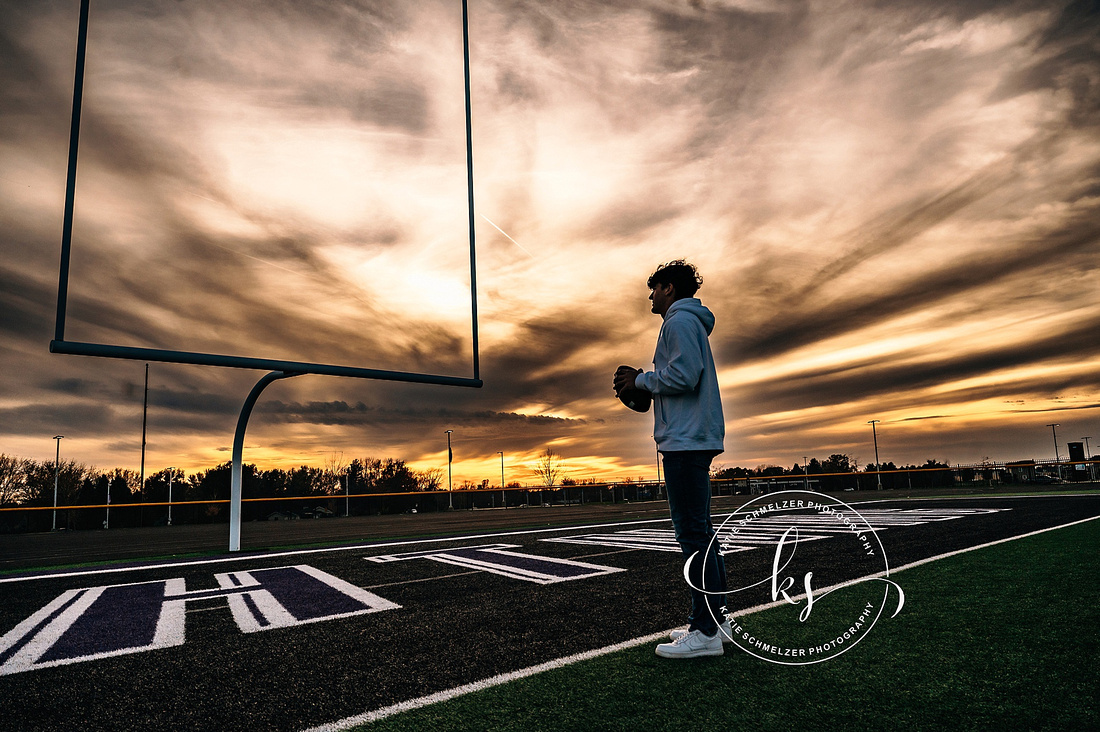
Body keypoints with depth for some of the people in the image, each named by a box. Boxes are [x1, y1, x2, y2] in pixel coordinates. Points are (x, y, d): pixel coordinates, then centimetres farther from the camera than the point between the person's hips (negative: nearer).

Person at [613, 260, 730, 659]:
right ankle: (715, 619, 19)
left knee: (693, 532, -9)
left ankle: (705, 631, -5)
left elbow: (683, 376, -20)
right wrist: (642, 381, 16)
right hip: (695, 440, 11)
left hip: (685, 440, -11)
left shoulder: (680, 321, -7)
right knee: (700, 531, 12)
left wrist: (640, 379, -6)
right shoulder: (692, 324, 26)